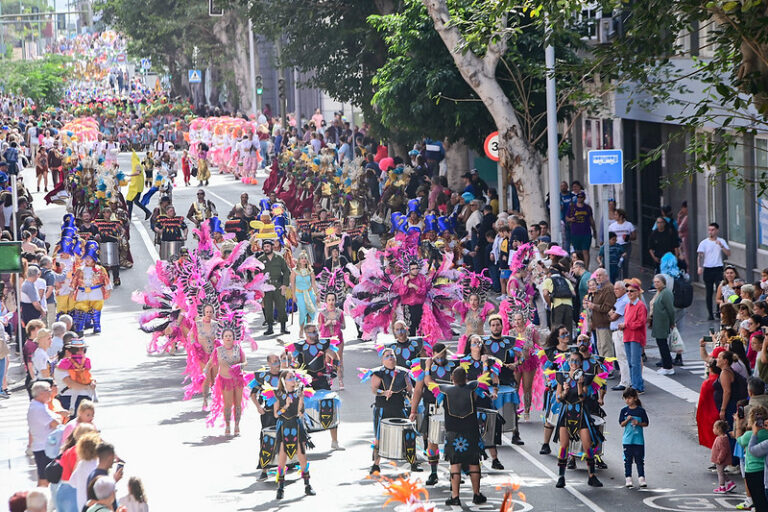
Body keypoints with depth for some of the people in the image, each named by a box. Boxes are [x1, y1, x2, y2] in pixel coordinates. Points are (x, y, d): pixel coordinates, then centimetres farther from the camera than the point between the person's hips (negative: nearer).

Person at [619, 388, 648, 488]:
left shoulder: (641, 411, -2)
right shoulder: (624, 411, 3)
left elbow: (646, 423, 2)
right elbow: (621, 424, 3)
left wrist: (638, 423, -16)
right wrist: (627, 420, -16)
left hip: (639, 439, -2)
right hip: (627, 439, 2)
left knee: (639, 459, 1)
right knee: (628, 459, 4)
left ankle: (641, 478, 5)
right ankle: (628, 479, 9)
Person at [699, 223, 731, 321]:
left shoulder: (722, 241, 6)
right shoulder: (704, 243, 3)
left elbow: (728, 254, 0)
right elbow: (700, 255, -5)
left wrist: (721, 246, -16)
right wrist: (699, 267, -21)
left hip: (718, 269, 0)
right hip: (707, 269, 0)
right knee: (709, 293, 4)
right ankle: (710, 314, 10)